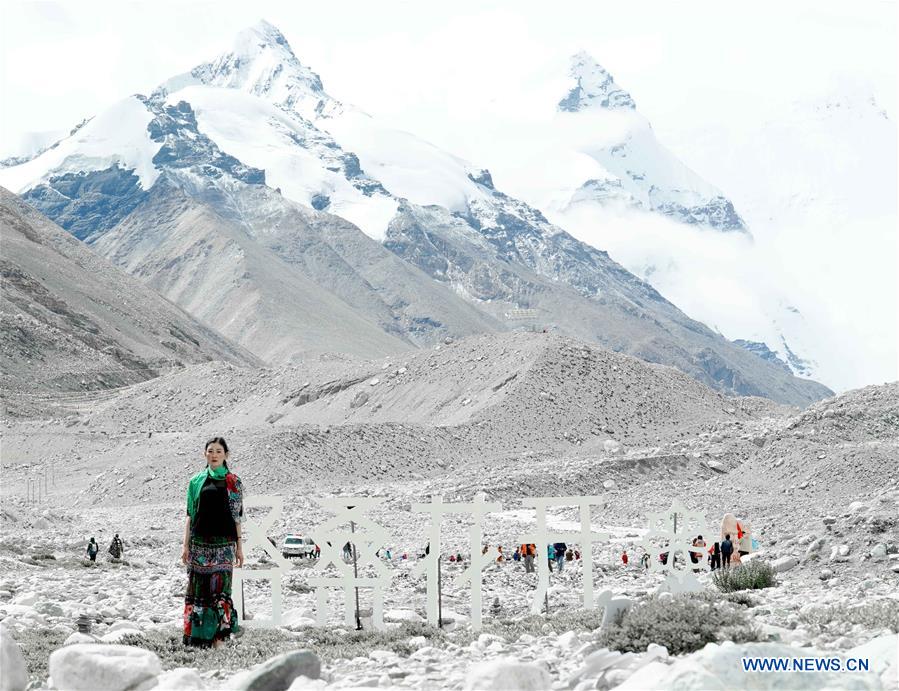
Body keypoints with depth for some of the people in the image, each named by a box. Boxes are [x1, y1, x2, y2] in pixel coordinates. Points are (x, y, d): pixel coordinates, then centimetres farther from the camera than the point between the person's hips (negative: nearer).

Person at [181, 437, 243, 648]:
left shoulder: (234, 483, 5)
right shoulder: (196, 482, 10)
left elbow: (237, 517, 5)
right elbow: (190, 516, 10)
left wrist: (239, 547, 2)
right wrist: (186, 545, 4)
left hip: (224, 543, -2)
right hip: (200, 543, 2)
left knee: (220, 588, -8)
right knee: (197, 589, 2)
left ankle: (219, 637, -5)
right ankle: (196, 637, 8)